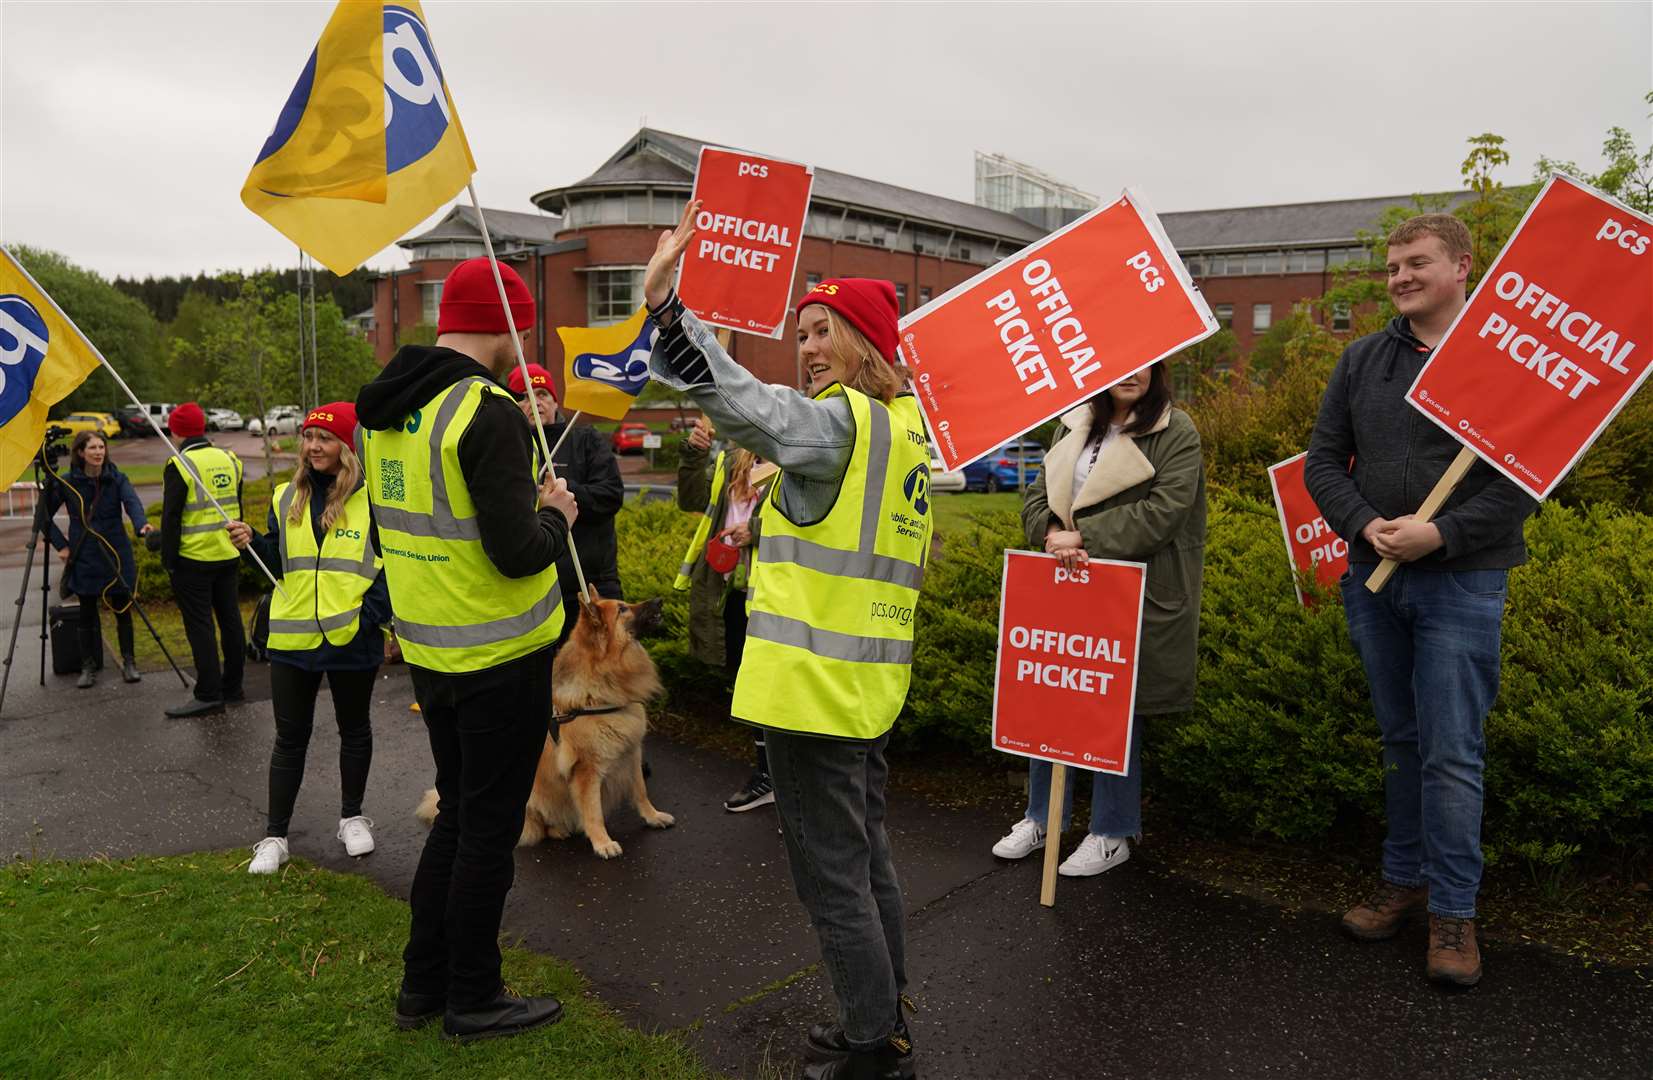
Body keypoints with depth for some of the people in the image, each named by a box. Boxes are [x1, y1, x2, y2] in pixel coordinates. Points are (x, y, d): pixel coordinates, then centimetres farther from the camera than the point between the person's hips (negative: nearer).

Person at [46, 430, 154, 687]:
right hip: (84, 559, 0)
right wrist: (61, 544, -1)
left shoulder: (117, 479, -3)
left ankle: (129, 663, 18)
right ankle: (88, 667, 17)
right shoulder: (66, 483, -2)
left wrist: (141, 524, -41)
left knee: (122, 609, 6)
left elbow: (132, 502, -21)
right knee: (87, 613, 6)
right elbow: (45, 514, 7)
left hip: (117, 556, 0)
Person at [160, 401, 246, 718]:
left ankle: (208, 694, -1)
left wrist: (168, 558, -5)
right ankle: (232, 686, 21)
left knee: (199, 626, -2)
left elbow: (171, 517, -13)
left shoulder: (180, 466, -13)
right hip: (228, 556, 7)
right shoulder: (229, 460, 8)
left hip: (193, 560, -6)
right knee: (230, 619, 12)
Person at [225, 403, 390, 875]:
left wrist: (372, 614, -17)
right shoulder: (287, 498, 7)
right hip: (292, 637, 3)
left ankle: (352, 817, 33)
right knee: (290, 736, 9)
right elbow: (279, 562, 12)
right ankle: (274, 836, 19)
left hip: (352, 638, -3)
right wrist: (253, 542, -7)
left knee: (353, 729, 16)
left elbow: (392, 564, -7)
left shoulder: (371, 498, -8)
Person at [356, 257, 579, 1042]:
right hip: (500, 657, -8)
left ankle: (423, 983, 31)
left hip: (427, 650, 8)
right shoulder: (487, 412, -20)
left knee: (456, 814, 21)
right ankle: (472, 1000, 21)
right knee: (489, 828, 7)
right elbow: (518, 553, -25)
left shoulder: (381, 409, 6)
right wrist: (556, 514, -5)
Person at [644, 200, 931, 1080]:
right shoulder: (906, 426, 12)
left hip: (815, 679, -10)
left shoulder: (841, 419, -16)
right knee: (866, 858, 20)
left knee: (831, 873, 3)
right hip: (869, 681, 10)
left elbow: (743, 403, -31)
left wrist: (662, 303, -34)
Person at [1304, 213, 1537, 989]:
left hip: (1461, 582, -4)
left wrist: (1443, 533, -20)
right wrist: (1364, 525, -9)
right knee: (1401, 741, 14)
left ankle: (1453, 910, 9)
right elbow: (1323, 460, 8)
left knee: (1452, 751, -3)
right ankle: (1404, 880, 27)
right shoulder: (1362, 359, 9)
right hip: (1375, 578, 5)